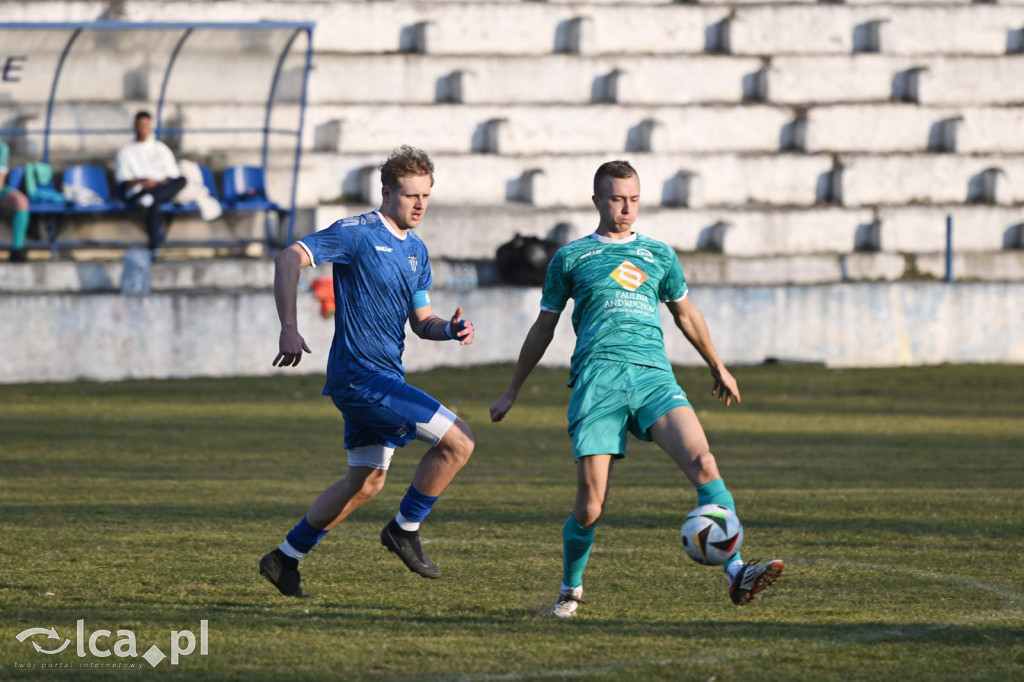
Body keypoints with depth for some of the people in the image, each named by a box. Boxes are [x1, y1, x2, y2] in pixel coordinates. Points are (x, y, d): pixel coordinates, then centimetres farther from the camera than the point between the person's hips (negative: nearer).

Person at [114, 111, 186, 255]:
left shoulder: (161, 148, 24)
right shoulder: (125, 151, 18)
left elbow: (173, 176, 13)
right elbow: (122, 182, 7)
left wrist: (157, 182, -9)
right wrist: (139, 182, -15)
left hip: (162, 188, 3)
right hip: (136, 192, -3)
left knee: (182, 181, -31)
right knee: (153, 205, -40)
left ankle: (150, 198, -51)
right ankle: (155, 247, -49)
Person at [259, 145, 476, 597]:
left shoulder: (416, 250, 14)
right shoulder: (357, 234, -11)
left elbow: (420, 320, 19)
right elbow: (289, 259, -18)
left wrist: (450, 329, -4)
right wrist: (289, 329, -27)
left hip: (385, 376, 9)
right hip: (361, 372, -9)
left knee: (367, 481, 17)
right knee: (458, 441, -14)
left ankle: (286, 558, 26)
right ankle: (405, 529, 2)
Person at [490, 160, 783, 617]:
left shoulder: (659, 255, 20)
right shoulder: (571, 258, 14)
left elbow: (685, 313, 34)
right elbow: (544, 327, 23)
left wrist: (718, 368, 41)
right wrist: (512, 392, 26)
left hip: (653, 374, 2)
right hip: (597, 375, -2)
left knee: (701, 459, -23)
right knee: (590, 506, -8)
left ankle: (736, 575, -29)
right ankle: (570, 591, 18)